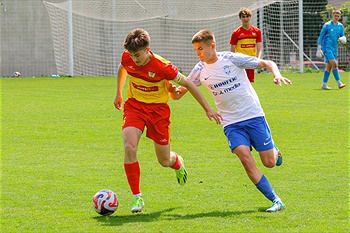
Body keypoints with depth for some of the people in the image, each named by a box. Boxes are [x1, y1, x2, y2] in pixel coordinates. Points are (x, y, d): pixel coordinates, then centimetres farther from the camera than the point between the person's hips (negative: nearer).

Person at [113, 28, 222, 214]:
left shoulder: (162, 67, -25)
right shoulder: (127, 58, -14)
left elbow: (188, 84, -13)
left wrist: (207, 109, -9)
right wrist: (118, 93, 23)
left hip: (158, 108, -2)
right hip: (134, 106, 2)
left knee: (164, 160, 5)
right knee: (129, 147, -24)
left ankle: (177, 162, 47)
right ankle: (137, 197, -14)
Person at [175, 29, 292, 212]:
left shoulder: (232, 59, -9)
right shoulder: (200, 70, 1)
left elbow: (267, 64, -4)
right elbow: (179, 93, 7)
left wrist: (277, 75, -24)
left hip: (254, 115, -2)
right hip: (231, 123, 2)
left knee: (269, 162, -5)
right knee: (245, 158, -21)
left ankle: (274, 152, 35)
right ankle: (275, 201, -15)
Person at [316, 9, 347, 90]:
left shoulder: (340, 26, 9)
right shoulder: (327, 25, -6)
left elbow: (342, 36, 14)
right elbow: (321, 37, -2)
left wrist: (343, 39, -12)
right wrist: (319, 49, -6)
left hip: (334, 49, 6)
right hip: (327, 47, -6)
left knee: (329, 67, 8)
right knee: (334, 64, -17)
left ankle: (324, 84, 16)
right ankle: (339, 83, -20)